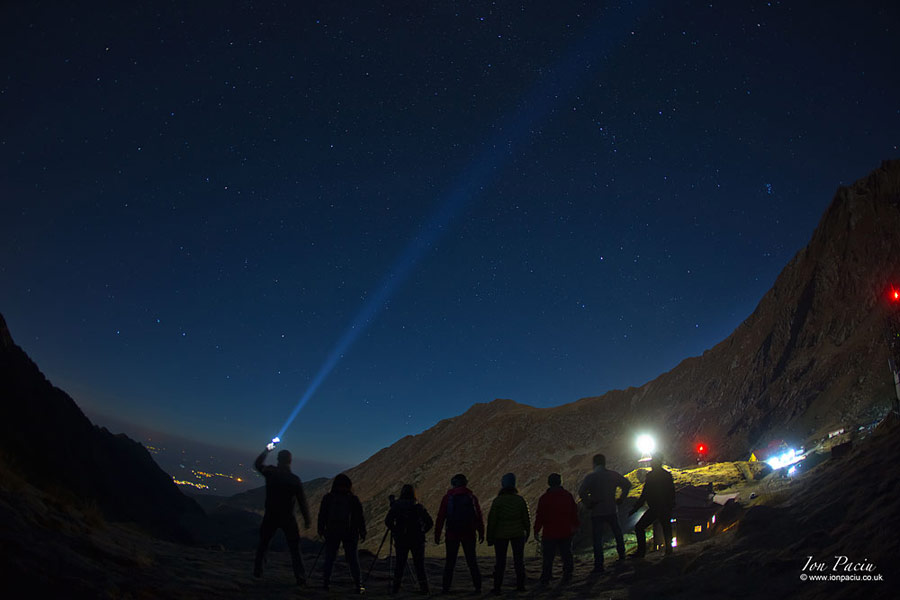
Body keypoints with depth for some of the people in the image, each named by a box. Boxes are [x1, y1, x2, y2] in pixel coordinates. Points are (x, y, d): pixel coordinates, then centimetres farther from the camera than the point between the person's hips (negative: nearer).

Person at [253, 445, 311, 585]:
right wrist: (307, 519, 1)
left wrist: (267, 450, 22)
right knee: (294, 548, 5)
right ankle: (300, 576, 0)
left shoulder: (270, 472, -8)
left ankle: (257, 570, 27)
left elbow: (257, 464, 14)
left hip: (271, 517, 2)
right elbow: (302, 501, -7)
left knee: (263, 543, 22)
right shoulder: (294, 479, -11)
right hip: (288, 518, -1)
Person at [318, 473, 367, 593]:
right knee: (352, 558, 6)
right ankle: (358, 585, 3)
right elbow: (360, 517, -1)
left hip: (332, 532, 0)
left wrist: (321, 529, 15)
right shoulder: (353, 499, -3)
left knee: (329, 557, 11)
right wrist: (362, 532, 7)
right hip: (350, 533, 0)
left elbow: (322, 515, 4)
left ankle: (325, 582, 7)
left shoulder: (327, 498, -1)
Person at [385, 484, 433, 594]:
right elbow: (429, 522, -5)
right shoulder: (418, 506, 0)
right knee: (419, 564, 9)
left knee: (399, 564, 13)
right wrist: (422, 532, 4)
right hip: (417, 540, 0)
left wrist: (395, 531, 2)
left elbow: (387, 521, -8)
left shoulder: (396, 506, 0)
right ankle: (424, 587, 5)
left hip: (401, 540, 0)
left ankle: (396, 587, 10)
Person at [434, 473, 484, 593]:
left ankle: (446, 587, 6)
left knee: (450, 562, 8)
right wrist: (481, 533, 11)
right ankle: (477, 587, 7)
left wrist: (437, 535, 2)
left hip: (452, 534, -1)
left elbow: (440, 517, -2)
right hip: (468, 535, 1)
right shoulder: (471, 497, 2)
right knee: (472, 562, 9)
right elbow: (479, 517, 3)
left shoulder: (447, 497, -1)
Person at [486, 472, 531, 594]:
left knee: (500, 561, 8)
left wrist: (490, 537, -3)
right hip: (518, 533, 2)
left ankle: (497, 587, 9)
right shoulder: (520, 500, -6)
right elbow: (526, 518, 0)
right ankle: (520, 585, 18)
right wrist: (527, 533, 14)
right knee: (519, 559, 14)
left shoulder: (497, 501, -13)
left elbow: (492, 520, -12)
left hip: (501, 534, -2)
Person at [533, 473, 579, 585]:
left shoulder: (544, 498, -10)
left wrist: (536, 531, -2)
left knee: (548, 557, 4)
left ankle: (545, 578, 4)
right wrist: (575, 525, 23)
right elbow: (574, 512, 10)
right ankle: (567, 575, 20)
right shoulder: (568, 495, 1)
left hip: (549, 533, -3)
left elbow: (540, 516, -9)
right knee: (566, 554, 16)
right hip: (566, 533, 3)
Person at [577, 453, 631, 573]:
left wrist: (588, 504, -9)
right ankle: (621, 555, 39)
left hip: (597, 512, -3)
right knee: (617, 532, 27)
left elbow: (581, 492, -22)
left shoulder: (590, 476, -10)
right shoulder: (613, 475, 0)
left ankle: (599, 566, 0)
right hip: (612, 510, 3)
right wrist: (621, 499, 10)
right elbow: (627, 484, 5)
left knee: (597, 538, 2)